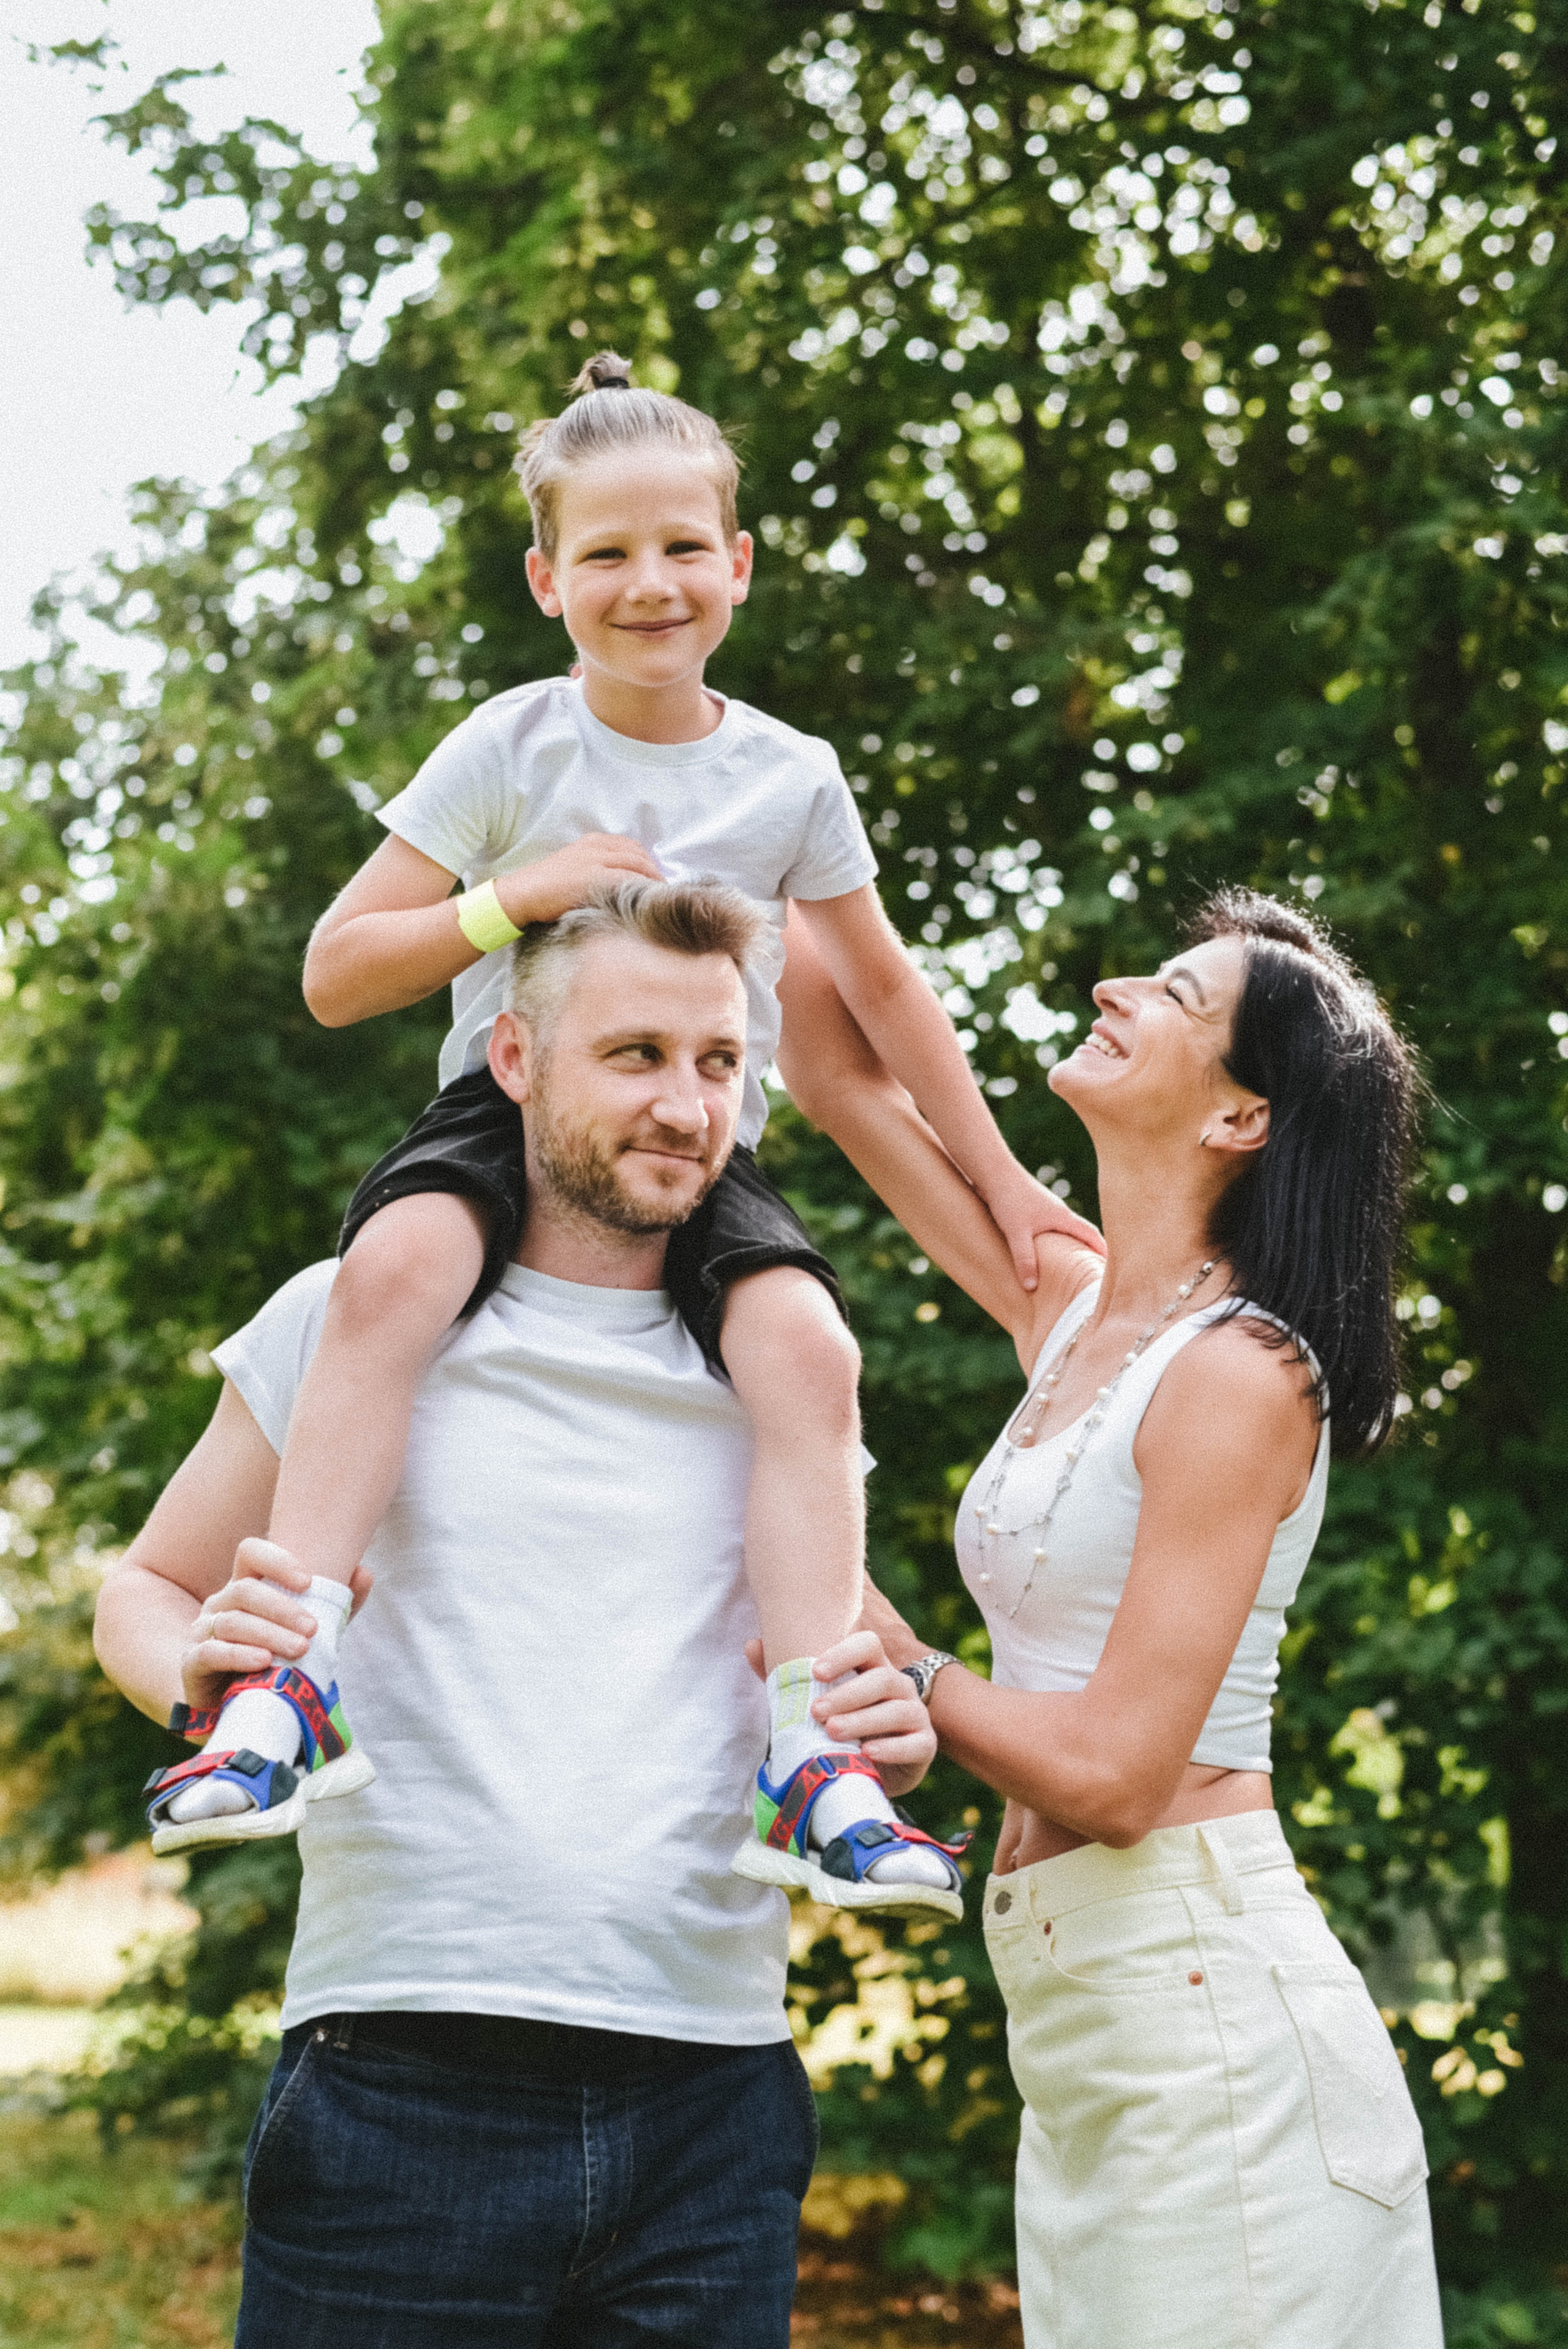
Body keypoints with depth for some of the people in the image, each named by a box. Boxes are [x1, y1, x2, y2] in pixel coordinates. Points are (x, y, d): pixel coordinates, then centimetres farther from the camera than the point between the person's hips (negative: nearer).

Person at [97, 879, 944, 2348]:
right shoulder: (355, 1319, 5)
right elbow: (143, 1593, 12)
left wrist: (885, 1735, -1)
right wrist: (199, 1666, -11)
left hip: (714, 2106, 3)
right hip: (403, 2082, -2)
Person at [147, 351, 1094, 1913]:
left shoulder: (791, 777, 7)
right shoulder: (511, 748, 1)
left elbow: (883, 989, 20)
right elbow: (333, 978, 1)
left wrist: (999, 1182, 22)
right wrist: (511, 897, -13)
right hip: (506, 1113, -1)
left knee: (806, 1350, -29)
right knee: (394, 1268, -35)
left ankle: (805, 1762, -26)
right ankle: (293, 1687, -36)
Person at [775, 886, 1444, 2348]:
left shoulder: (1238, 1375, -14)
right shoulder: (1074, 1316, 10)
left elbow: (1118, 1776, -18)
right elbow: (840, 1077, 19)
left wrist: (892, 1669, -5)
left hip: (1204, 1994, -8)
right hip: (1072, 2009, 8)